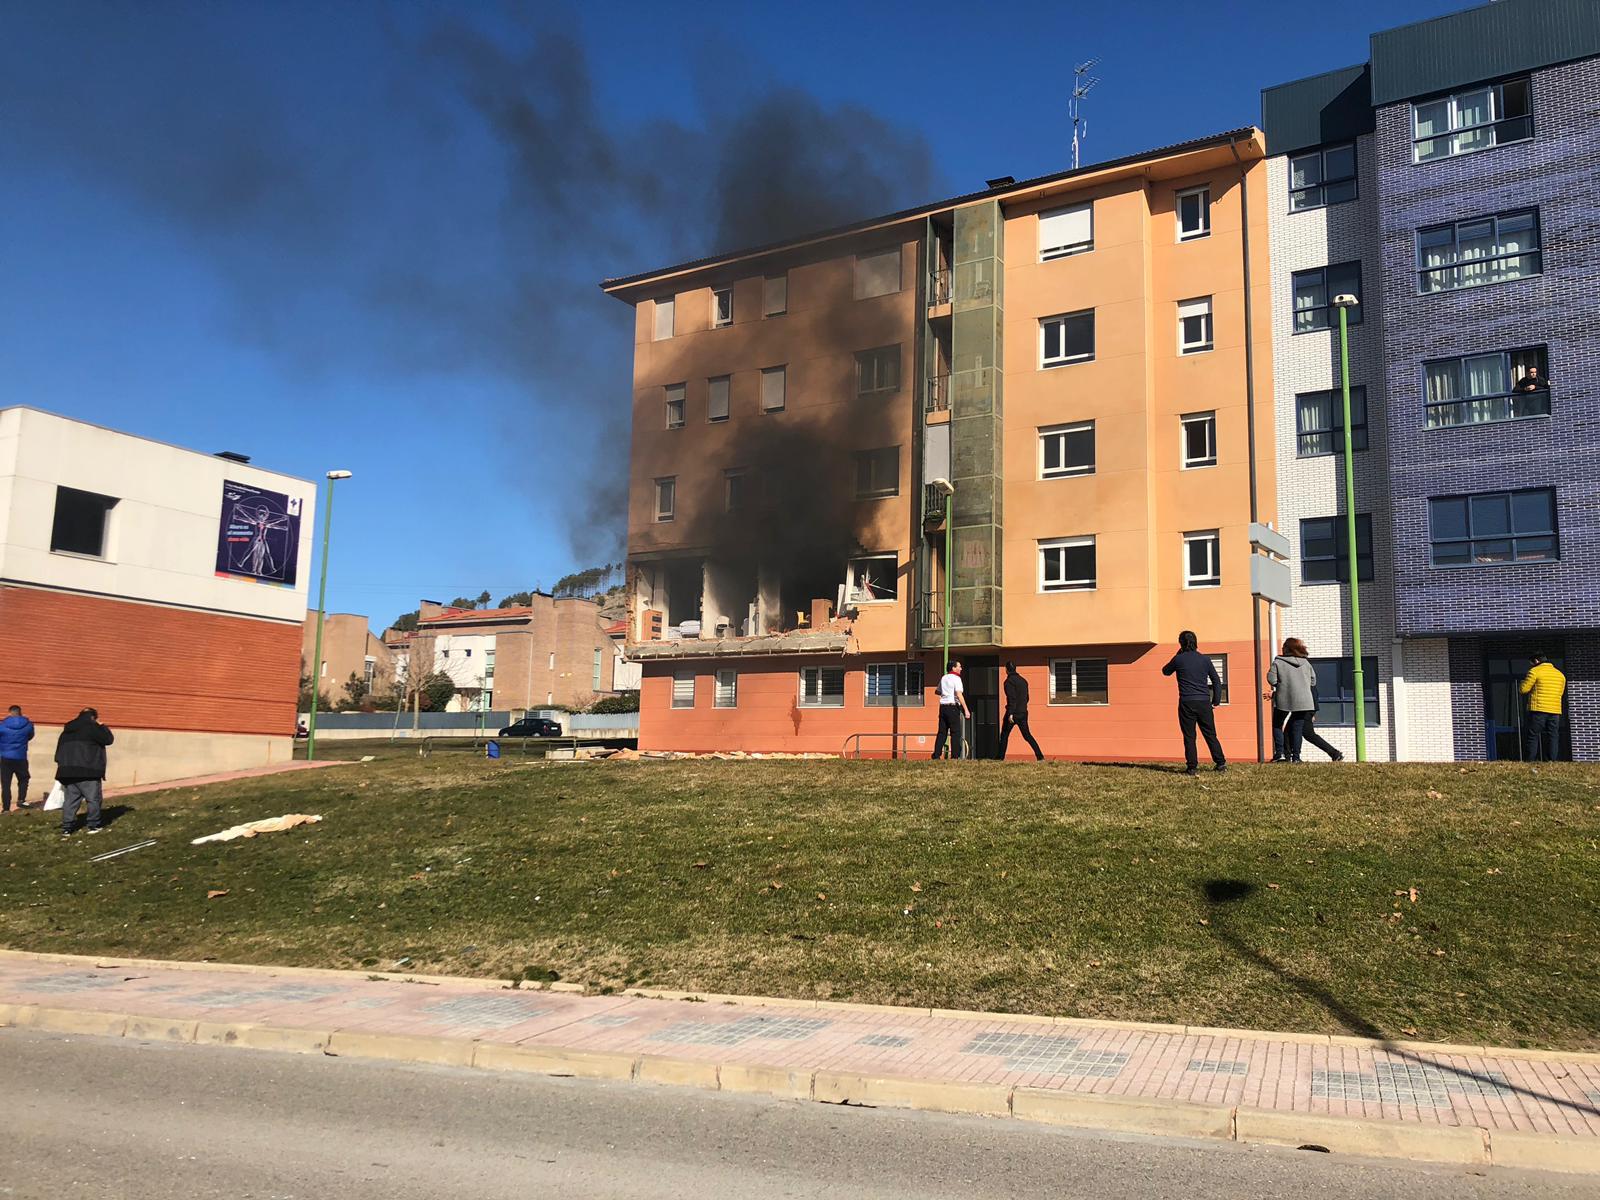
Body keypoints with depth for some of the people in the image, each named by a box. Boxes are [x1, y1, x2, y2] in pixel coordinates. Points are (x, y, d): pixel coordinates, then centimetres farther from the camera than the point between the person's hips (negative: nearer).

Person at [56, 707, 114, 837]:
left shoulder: (67, 730, 18)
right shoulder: (92, 727, -7)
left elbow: (59, 750, 19)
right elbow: (108, 739, -4)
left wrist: (61, 766, 23)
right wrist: (102, 727, 10)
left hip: (68, 771, 7)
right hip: (87, 771, -7)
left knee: (71, 799, 9)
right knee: (93, 799, 3)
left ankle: (66, 828, 3)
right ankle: (93, 826, 5)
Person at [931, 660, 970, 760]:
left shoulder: (943, 678, 14)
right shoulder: (956, 678, -8)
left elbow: (938, 692, 27)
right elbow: (959, 695, -18)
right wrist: (966, 709, -21)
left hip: (943, 706, 7)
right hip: (953, 707, -7)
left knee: (942, 732, 9)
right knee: (955, 732, -2)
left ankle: (936, 754, 4)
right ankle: (955, 756, -4)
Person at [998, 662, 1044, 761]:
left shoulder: (1009, 681, -10)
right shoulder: (1023, 680, 13)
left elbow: (1012, 698, -19)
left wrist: (1010, 713, -23)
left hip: (1013, 713, -6)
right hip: (1023, 713, 6)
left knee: (1004, 735, 6)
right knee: (1027, 735, 8)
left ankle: (1000, 757, 8)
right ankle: (1040, 756, -3)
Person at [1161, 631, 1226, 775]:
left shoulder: (1179, 659, -2)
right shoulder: (1205, 659, 5)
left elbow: (1165, 671, 17)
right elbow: (1216, 681, 7)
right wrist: (1216, 700, 14)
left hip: (1186, 703, -2)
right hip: (1204, 703, 2)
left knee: (1189, 737, 2)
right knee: (1211, 735, 11)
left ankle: (1192, 767, 0)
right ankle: (1221, 763, 11)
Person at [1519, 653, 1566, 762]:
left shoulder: (1535, 671, -4)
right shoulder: (1560, 674, 16)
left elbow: (1523, 689, -6)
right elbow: (1560, 693, 22)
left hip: (1538, 709, -5)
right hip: (1555, 711, 5)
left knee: (1532, 737, -3)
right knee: (1553, 737, 5)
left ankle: (1529, 762, -8)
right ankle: (1552, 762, 0)